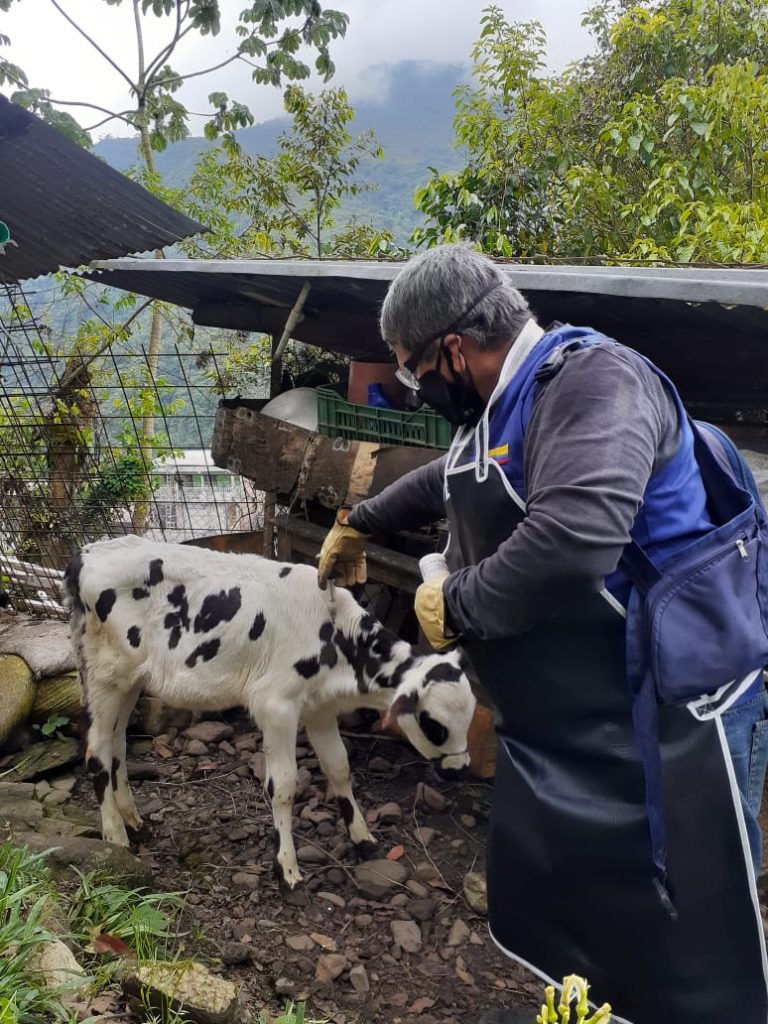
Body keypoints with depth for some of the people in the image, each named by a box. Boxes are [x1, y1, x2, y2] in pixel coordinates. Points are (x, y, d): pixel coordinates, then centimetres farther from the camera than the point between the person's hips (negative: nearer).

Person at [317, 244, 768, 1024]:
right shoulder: (500, 408, 10)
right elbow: (447, 481, 32)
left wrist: (454, 604, -19)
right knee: (536, 896, 22)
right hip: (556, 729, 10)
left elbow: (572, 539, -37)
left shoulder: (594, 383, -20)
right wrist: (358, 524, 45)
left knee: (691, 950, 5)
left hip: (666, 723, -9)